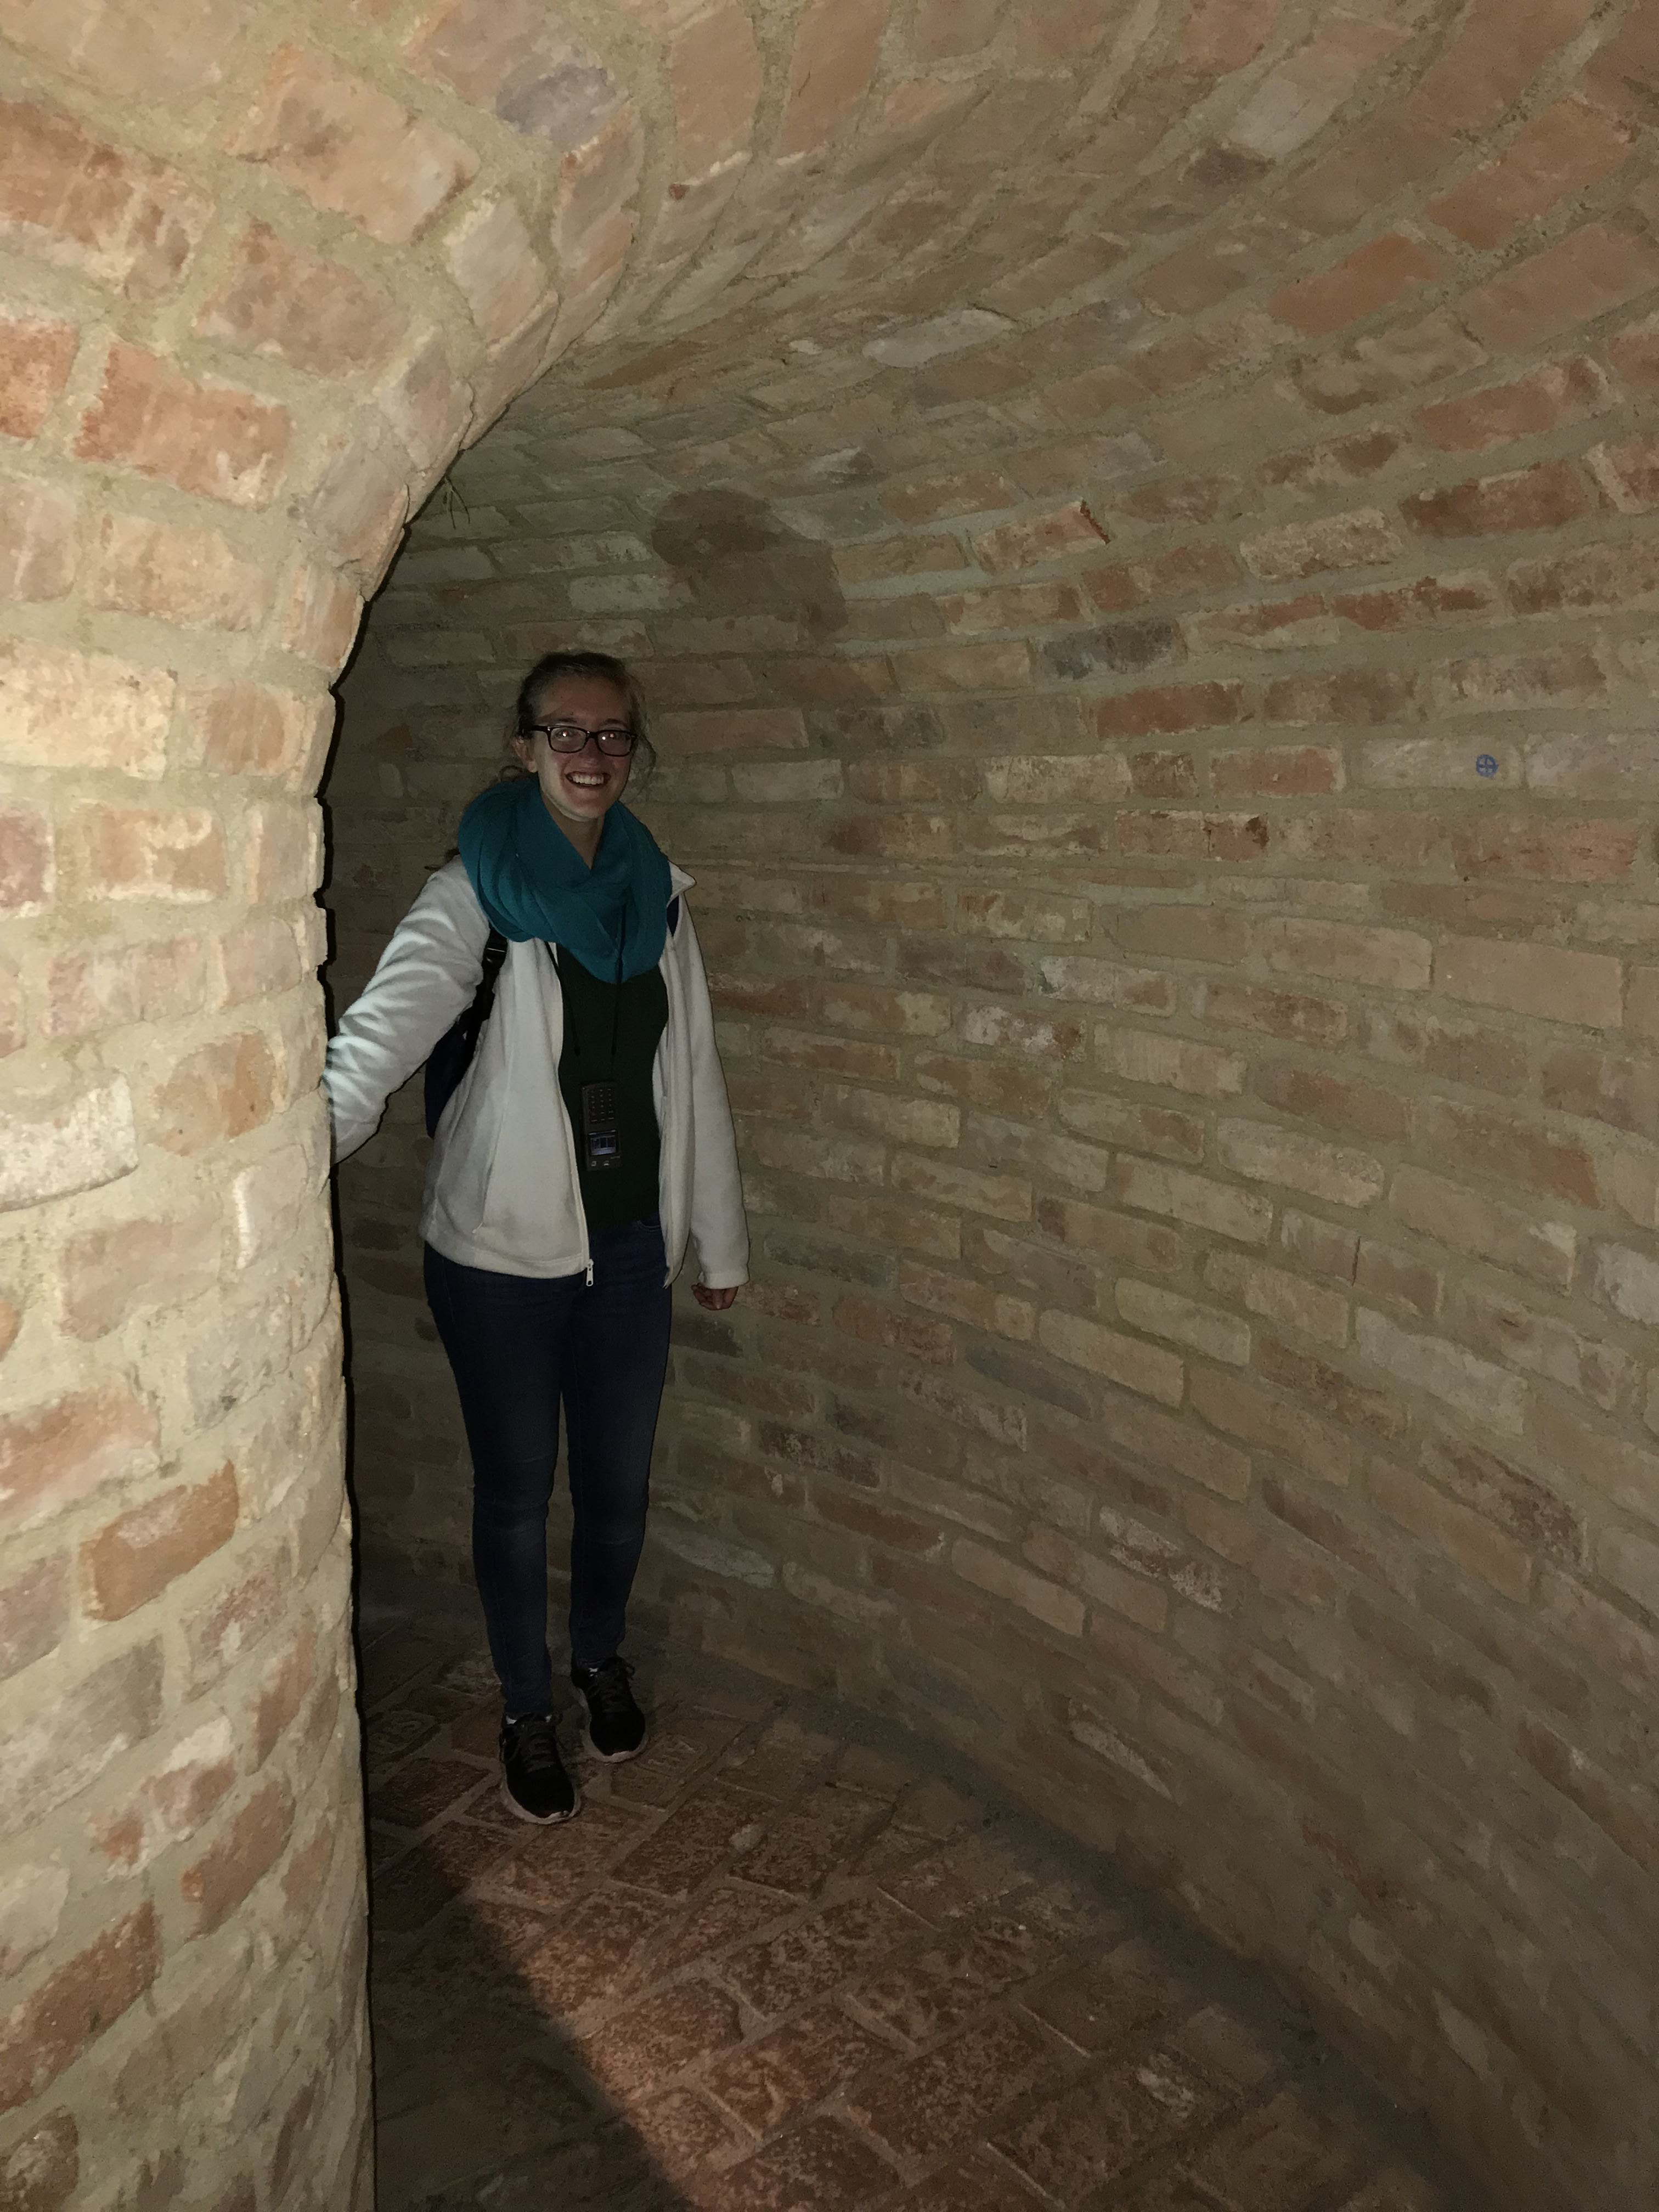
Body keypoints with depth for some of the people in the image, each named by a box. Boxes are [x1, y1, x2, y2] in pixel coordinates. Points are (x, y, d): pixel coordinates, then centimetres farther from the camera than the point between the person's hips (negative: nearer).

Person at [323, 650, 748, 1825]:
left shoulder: (658, 892, 4)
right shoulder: (477, 892, -10)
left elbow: (694, 1073, 7)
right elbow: (395, 1013, -28)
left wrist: (721, 1237, 10)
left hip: (629, 1240, 4)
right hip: (504, 1247, -4)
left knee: (620, 1482, 16)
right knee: (518, 1489, 12)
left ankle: (603, 1653, 46)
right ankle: (528, 1711, 35)